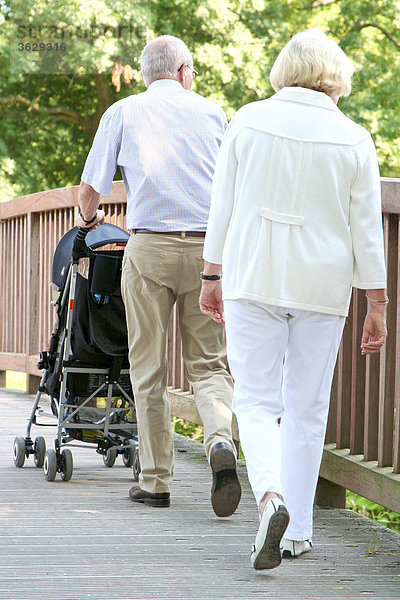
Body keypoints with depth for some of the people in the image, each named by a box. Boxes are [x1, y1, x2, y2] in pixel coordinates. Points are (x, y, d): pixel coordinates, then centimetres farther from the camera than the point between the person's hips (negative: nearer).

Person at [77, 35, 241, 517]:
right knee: (208, 364, 7)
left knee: (149, 370, 6)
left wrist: (89, 218, 27)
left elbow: (90, 190, 4)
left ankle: (156, 480, 7)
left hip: (150, 248, -1)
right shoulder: (211, 112, 12)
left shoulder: (123, 113, 7)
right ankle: (220, 442, -21)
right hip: (207, 246, 1)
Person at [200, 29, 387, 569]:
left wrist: (213, 276, 12)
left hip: (253, 279, 0)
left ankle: (271, 496, -24)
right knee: (307, 407, 10)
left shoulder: (248, 121, 0)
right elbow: (366, 231, 0)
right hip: (322, 284, 1)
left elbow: (223, 208, 3)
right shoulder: (353, 140, -1)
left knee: (256, 399, 2)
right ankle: (297, 530, 14)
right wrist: (377, 307, 5)